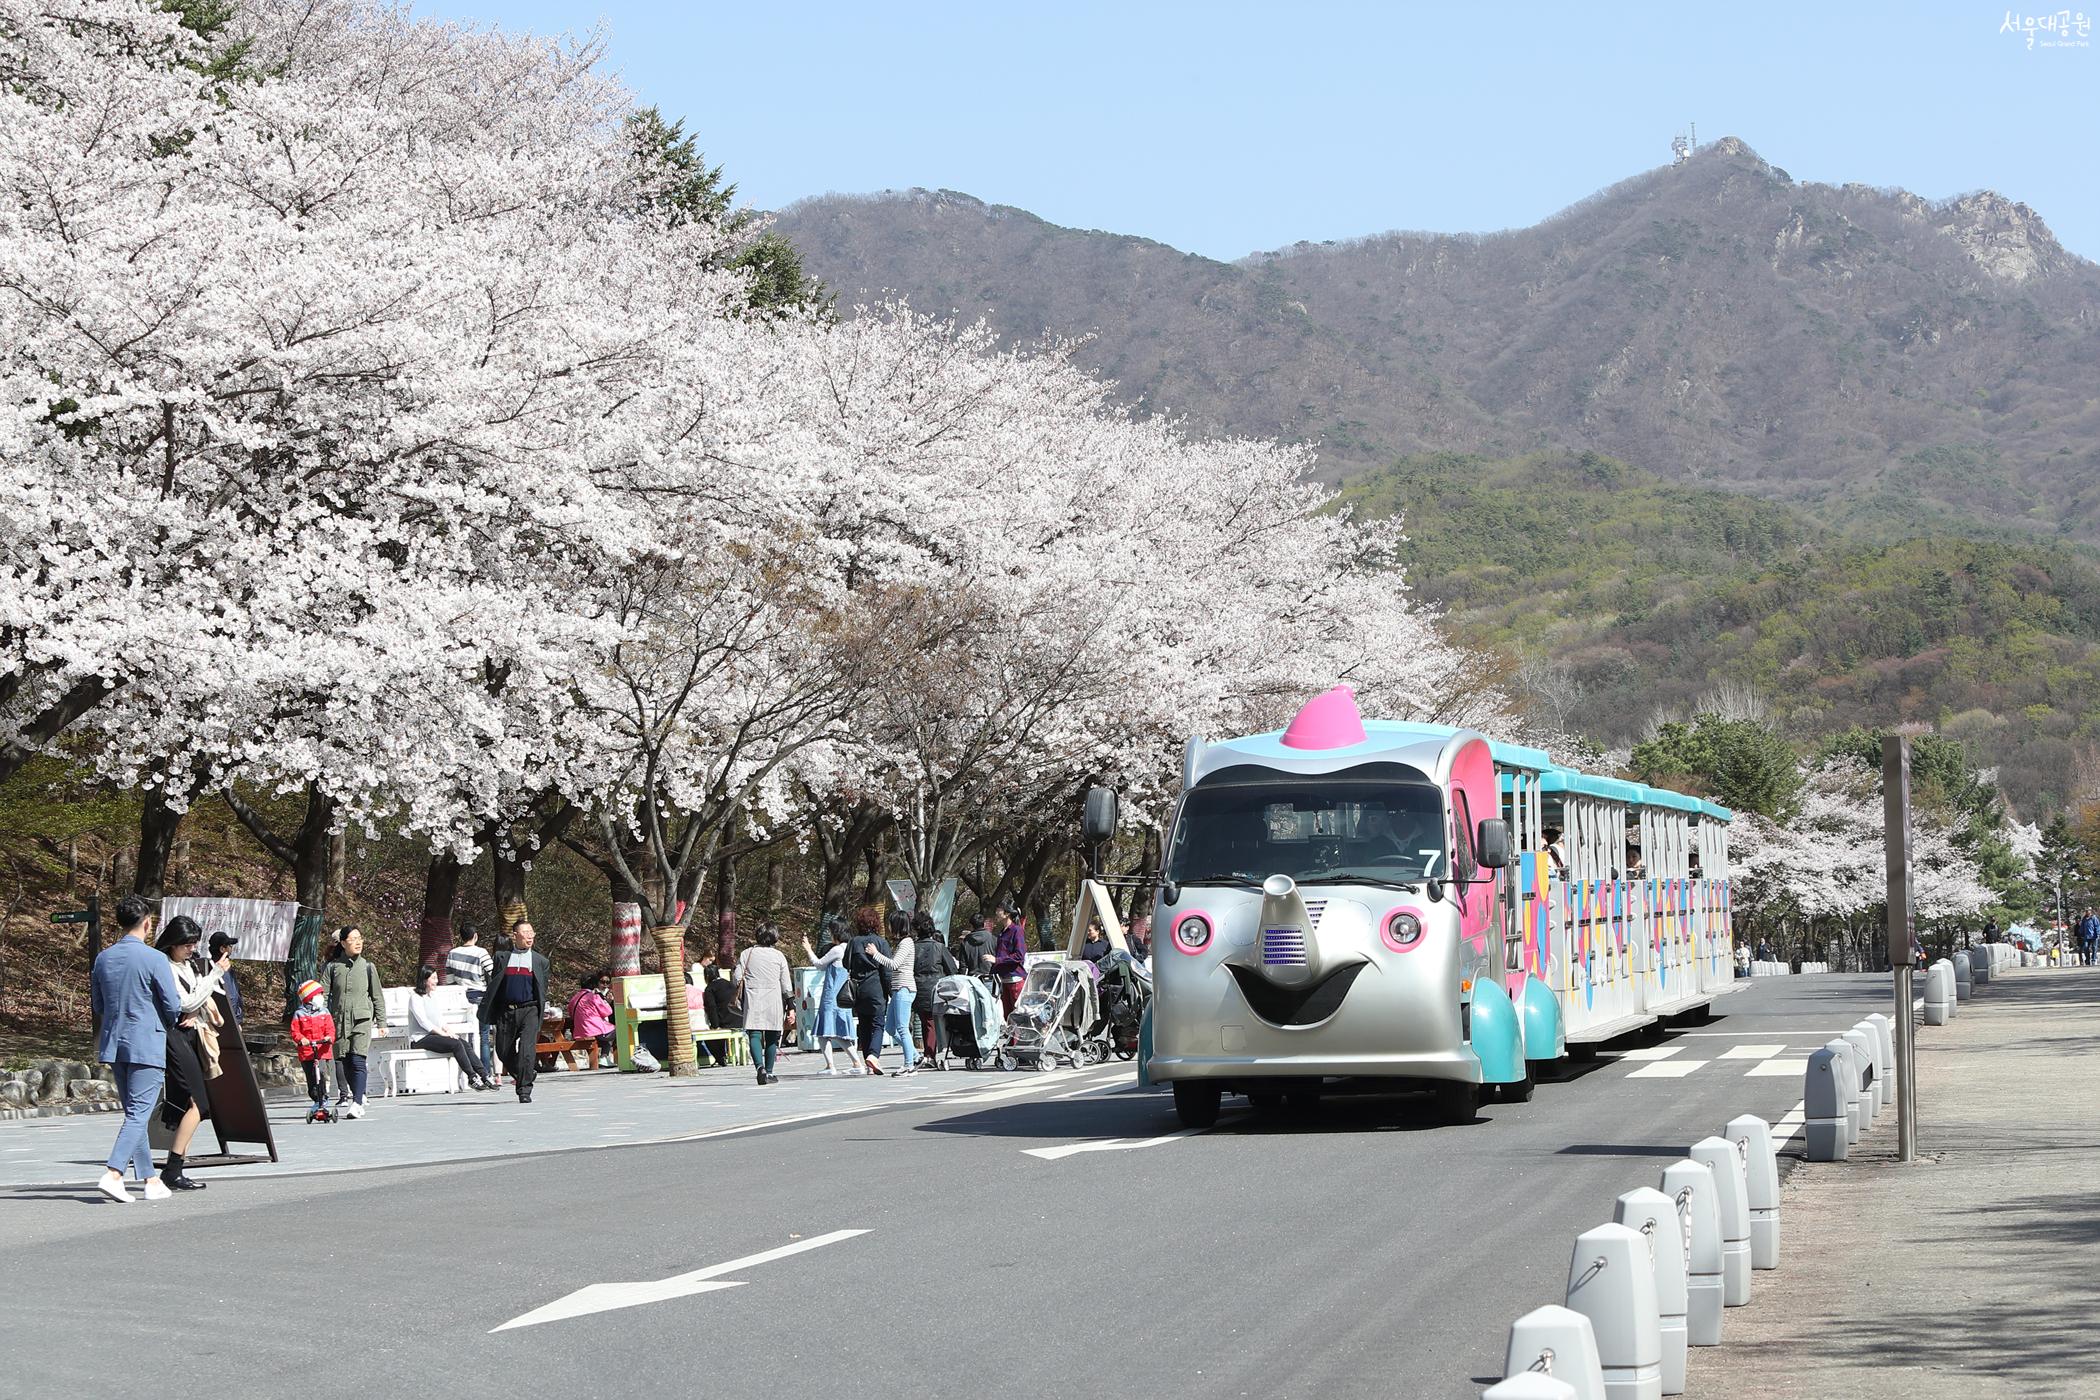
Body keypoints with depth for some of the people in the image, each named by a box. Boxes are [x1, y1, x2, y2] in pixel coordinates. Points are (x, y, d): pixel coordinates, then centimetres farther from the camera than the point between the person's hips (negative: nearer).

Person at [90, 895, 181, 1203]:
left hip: (114, 1044, 6)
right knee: (139, 1113, -6)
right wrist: (167, 1026, 12)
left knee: (133, 1112, 14)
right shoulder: (154, 960, -12)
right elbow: (173, 1007, -9)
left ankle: (150, 1180, 17)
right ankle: (113, 1173, -21)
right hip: (147, 1044, -6)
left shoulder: (103, 958, 6)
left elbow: (97, 1005, 16)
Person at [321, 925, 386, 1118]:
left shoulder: (367, 966, 7)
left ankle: (357, 1103, -19)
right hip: (339, 1020, 1)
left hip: (362, 1019, -1)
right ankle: (359, 1096, 18)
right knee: (344, 1062, 4)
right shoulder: (332, 967, 5)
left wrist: (381, 1022, 11)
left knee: (358, 1061, -14)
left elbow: (377, 996, 12)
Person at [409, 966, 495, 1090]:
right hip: (421, 1040, -7)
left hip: (433, 1035, 7)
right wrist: (443, 1033, -18)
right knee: (456, 1044, -27)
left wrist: (448, 1031, 0)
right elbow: (423, 1021, -14)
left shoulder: (432, 998, 21)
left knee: (464, 1043, -17)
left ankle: (483, 1075, -24)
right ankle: (473, 1077, -25)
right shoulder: (415, 998, -5)